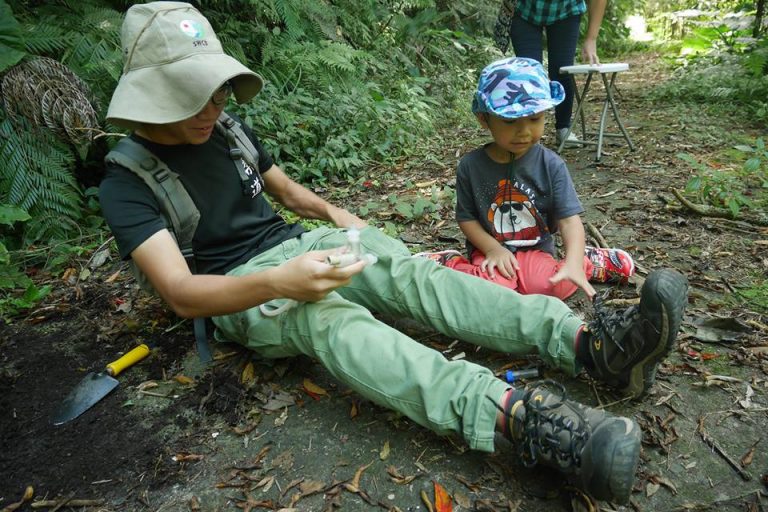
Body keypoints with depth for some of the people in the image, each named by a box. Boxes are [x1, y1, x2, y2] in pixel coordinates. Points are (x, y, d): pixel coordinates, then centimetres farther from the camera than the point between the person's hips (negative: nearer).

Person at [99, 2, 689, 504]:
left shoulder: (228, 131, 10)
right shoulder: (128, 181, -10)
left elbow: (287, 189, 22)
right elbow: (181, 293, -22)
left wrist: (336, 214, 1)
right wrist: (279, 282, -38)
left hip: (298, 244, 6)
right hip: (238, 294, -5)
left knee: (410, 273, -23)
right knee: (330, 317, -39)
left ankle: (588, 343, -36)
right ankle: (523, 416, -58)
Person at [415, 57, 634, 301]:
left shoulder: (551, 165, -8)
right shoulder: (471, 165, -7)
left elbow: (569, 219, -14)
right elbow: (466, 217, 0)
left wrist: (573, 262, -31)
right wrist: (493, 248, -15)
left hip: (536, 250, 2)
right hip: (491, 251, -1)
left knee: (554, 286, -28)